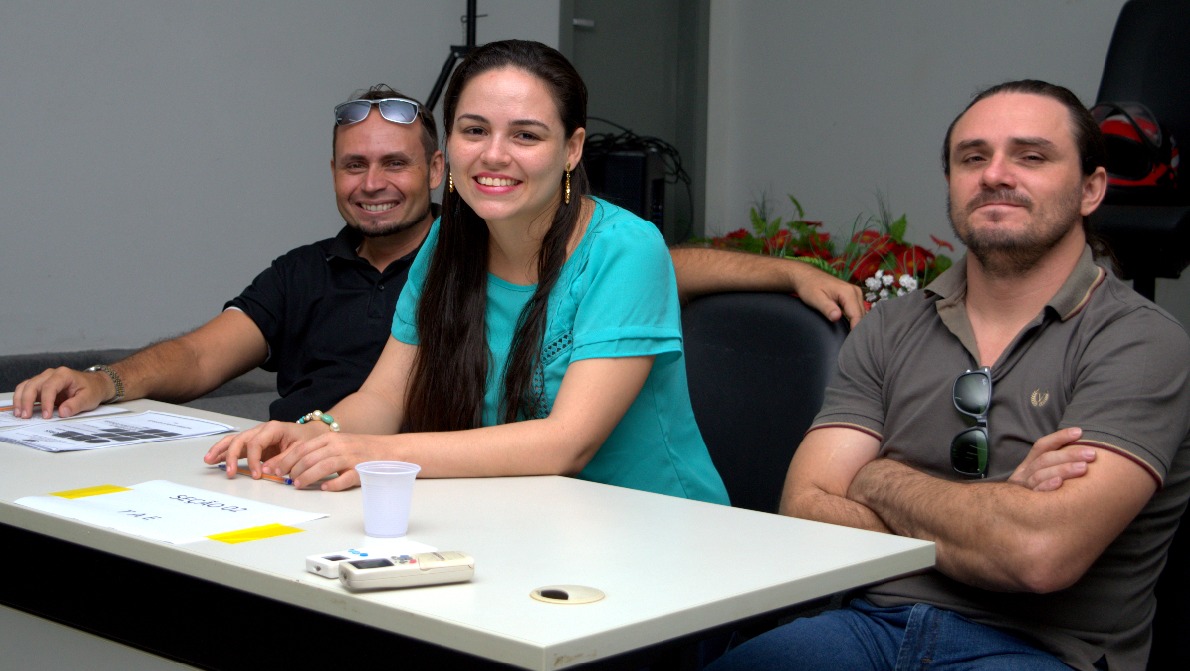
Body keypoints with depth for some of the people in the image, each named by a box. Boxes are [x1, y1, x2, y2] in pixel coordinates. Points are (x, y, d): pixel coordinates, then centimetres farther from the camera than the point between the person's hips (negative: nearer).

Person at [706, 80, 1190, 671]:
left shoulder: (1140, 341, -2)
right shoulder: (889, 330, 14)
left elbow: (1044, 554, -17)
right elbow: (805, 513, 3)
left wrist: (882, 480, -1)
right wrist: (996, 512, -9)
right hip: (871, 622, 3)